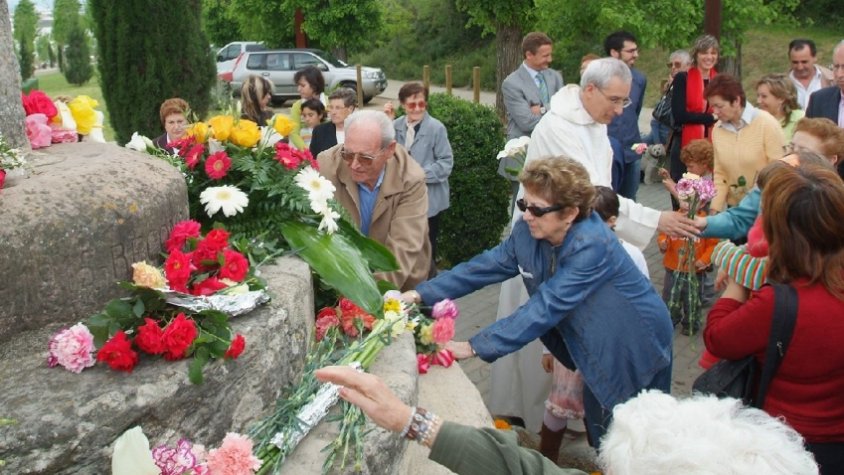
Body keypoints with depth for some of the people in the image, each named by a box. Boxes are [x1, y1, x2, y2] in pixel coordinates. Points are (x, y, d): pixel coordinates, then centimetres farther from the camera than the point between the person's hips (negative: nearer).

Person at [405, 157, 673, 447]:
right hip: (599, 347, 6)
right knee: (597, 424, 19)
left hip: (637, 347, -6)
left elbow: (545, 308, -38)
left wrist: (473, 347, -40)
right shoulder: (528, 231, -14)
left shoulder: (592, 246, -35)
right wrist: (421, 294, -21)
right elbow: (485, 266, -11)